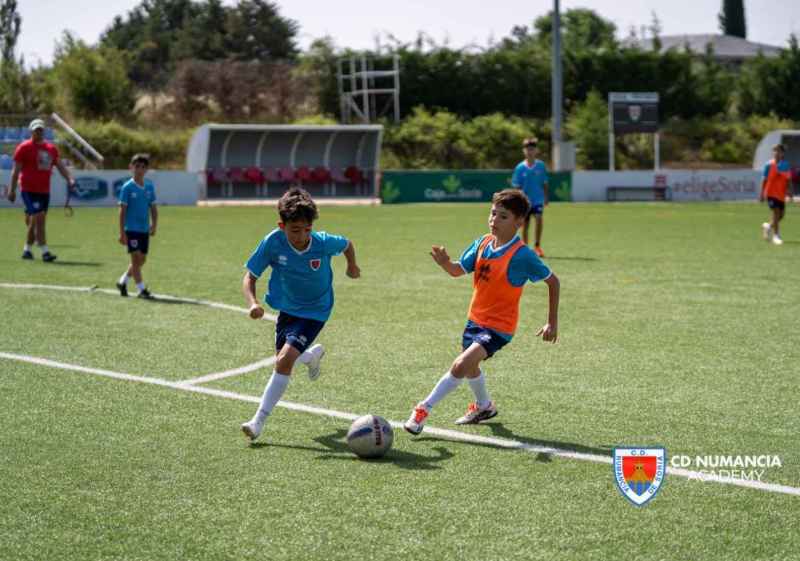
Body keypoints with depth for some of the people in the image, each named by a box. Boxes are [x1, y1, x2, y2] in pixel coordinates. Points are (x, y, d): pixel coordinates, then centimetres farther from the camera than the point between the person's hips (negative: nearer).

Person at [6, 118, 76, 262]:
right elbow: (16, 170, -4)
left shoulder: (51, 148, 13)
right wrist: (12, 190, -7)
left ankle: (27, 249, 26)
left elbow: (60, 166, 16)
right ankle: (44, 252, -17)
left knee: (34, 222, 11)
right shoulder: (24, 147, -3)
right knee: (39, 218, -15)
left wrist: (69, 179, -2)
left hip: (44, 191, 6)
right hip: (29, 190, -6)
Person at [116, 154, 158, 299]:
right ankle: (141, 289, -3)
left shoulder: (149, 186, 6)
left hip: (144, 229, 6)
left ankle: (122, 281, 29)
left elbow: (153, 207, 12)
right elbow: (122, 210, -8)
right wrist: (122, 232, -10)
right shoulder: (127, 187, -8)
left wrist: (154, 225, 1)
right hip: (131, 228, -6)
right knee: (136, 258, -7)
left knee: (141, 259, 12)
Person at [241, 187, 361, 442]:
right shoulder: (273, 242, -24)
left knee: (284, 360, -18)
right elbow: (249, 278, -15)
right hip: (287, 308, 4)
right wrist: (252, 302, -33)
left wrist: (352, 266, 18)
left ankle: (259, 421, -11)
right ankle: (314, 354, 52)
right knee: (283, 361, 16)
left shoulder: (323, 243, -26)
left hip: (315, 311, -4)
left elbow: (347, 244, -1)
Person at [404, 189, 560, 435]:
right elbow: (459, 270, 1)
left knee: (461, 365, -22)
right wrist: (445, 263, -24)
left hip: (499, 326, -7)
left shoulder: (522, 255, -21)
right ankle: (484, 406, 53)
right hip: (476, 318, 7)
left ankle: (424, 409, -10)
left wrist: (552, 322, -8)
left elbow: (553, 281, -11)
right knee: (470, 367, 27)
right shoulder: (482, 243, -4)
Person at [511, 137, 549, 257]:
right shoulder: (520, 168, -2)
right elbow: (517, 186, 1)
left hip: (538, 200, -1)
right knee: (525, 224, 8)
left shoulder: (541, 165, 0)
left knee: (539, 219, -20)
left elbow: (544, 183, 8)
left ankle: (537, 246, -10)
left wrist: (546, 197, 8)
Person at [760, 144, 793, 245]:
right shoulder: (769, 165, -7)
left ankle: (768, 226, 37)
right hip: (771, 193, -5)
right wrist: (762, 194, -4)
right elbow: (764, 180, -3)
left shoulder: (786, 165, 3)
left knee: (781, 214, 9)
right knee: (776, 212, -15)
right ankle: (775, 236, -8)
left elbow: (789, 180, 8)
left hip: (781, 194, 5)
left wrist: (789, 191, -4)